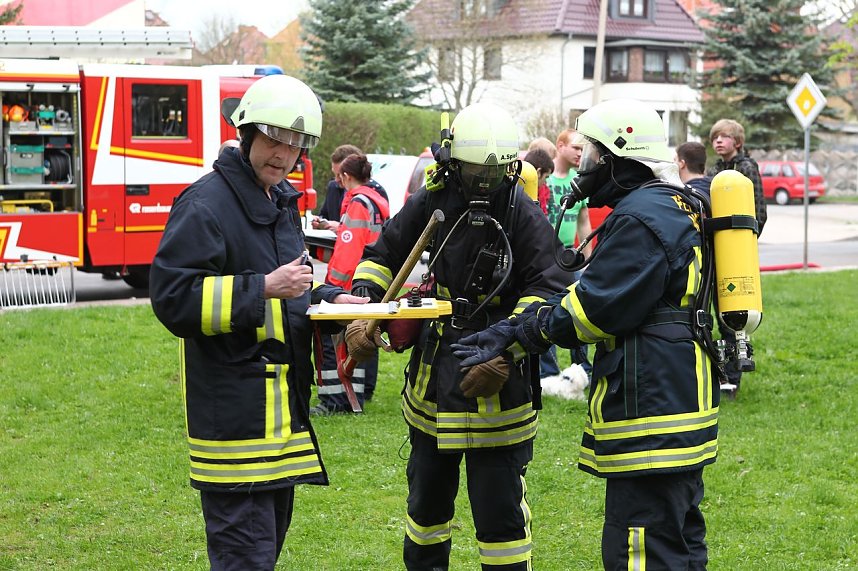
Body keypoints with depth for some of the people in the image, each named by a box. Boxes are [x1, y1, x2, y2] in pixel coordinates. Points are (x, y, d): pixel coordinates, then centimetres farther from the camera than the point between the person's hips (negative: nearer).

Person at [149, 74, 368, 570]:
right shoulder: (206, 204, -14)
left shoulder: (281, 202, 16)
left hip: (283, 409, 10)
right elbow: (172, 299, -21)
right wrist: (264, 287, -24)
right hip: (234, 412, -10)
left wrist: (331, 301, 9)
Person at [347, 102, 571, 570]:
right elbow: (382, 256, 11)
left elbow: (548, 290, -17)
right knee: (427, 495, 21)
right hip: (433, 376, 5)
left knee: (499, 506, -2)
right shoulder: (430, 204, 1)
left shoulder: (524, 216, -11)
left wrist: (506, 352, -28)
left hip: (497, 390, -5)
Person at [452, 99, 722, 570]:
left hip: (652, 409, -11)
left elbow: (594, 307, -19)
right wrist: (513, 334, 11)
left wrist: (521, 329, -5)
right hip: (680, 403, 11)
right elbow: (590, 290, 17)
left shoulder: (641, 218, -16)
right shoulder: (670, 206, 18)